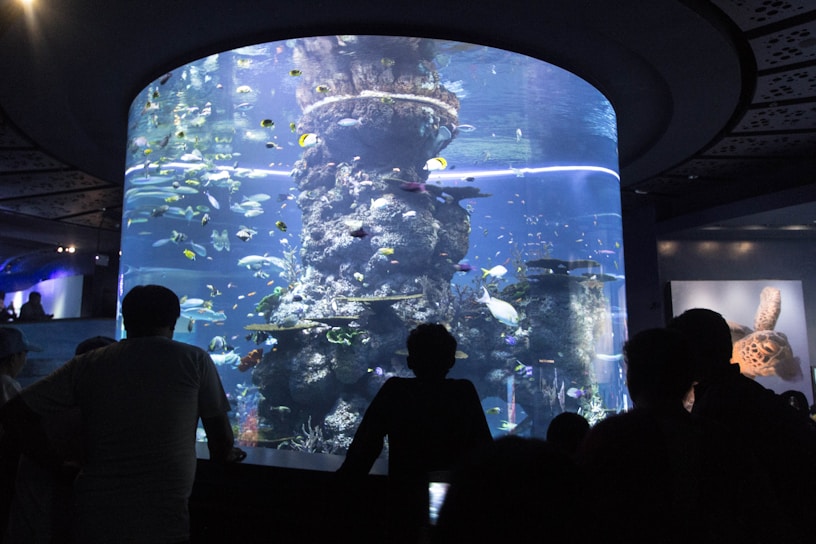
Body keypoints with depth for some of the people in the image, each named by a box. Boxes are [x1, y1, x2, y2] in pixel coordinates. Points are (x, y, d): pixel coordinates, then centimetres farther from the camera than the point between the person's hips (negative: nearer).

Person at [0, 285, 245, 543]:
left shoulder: (87, 364, 4)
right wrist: (225, 455, 21)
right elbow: (221, 440, 0)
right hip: (163, 522, -3)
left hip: (94, 521, 3)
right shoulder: (194, 359, -3)